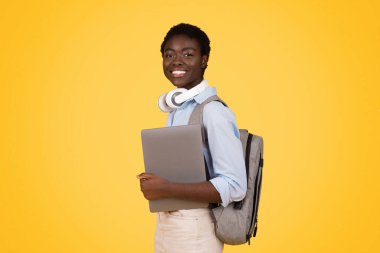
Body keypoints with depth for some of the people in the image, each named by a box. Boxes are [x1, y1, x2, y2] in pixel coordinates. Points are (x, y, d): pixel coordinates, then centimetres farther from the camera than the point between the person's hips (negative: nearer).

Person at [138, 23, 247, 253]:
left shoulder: (214, 112, -17)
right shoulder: (175, 109, 8)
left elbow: (234, 186, -22)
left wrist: (167, 190, -23)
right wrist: (157, 183, -3)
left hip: (195, 230, -7)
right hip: (165, 225, 7)